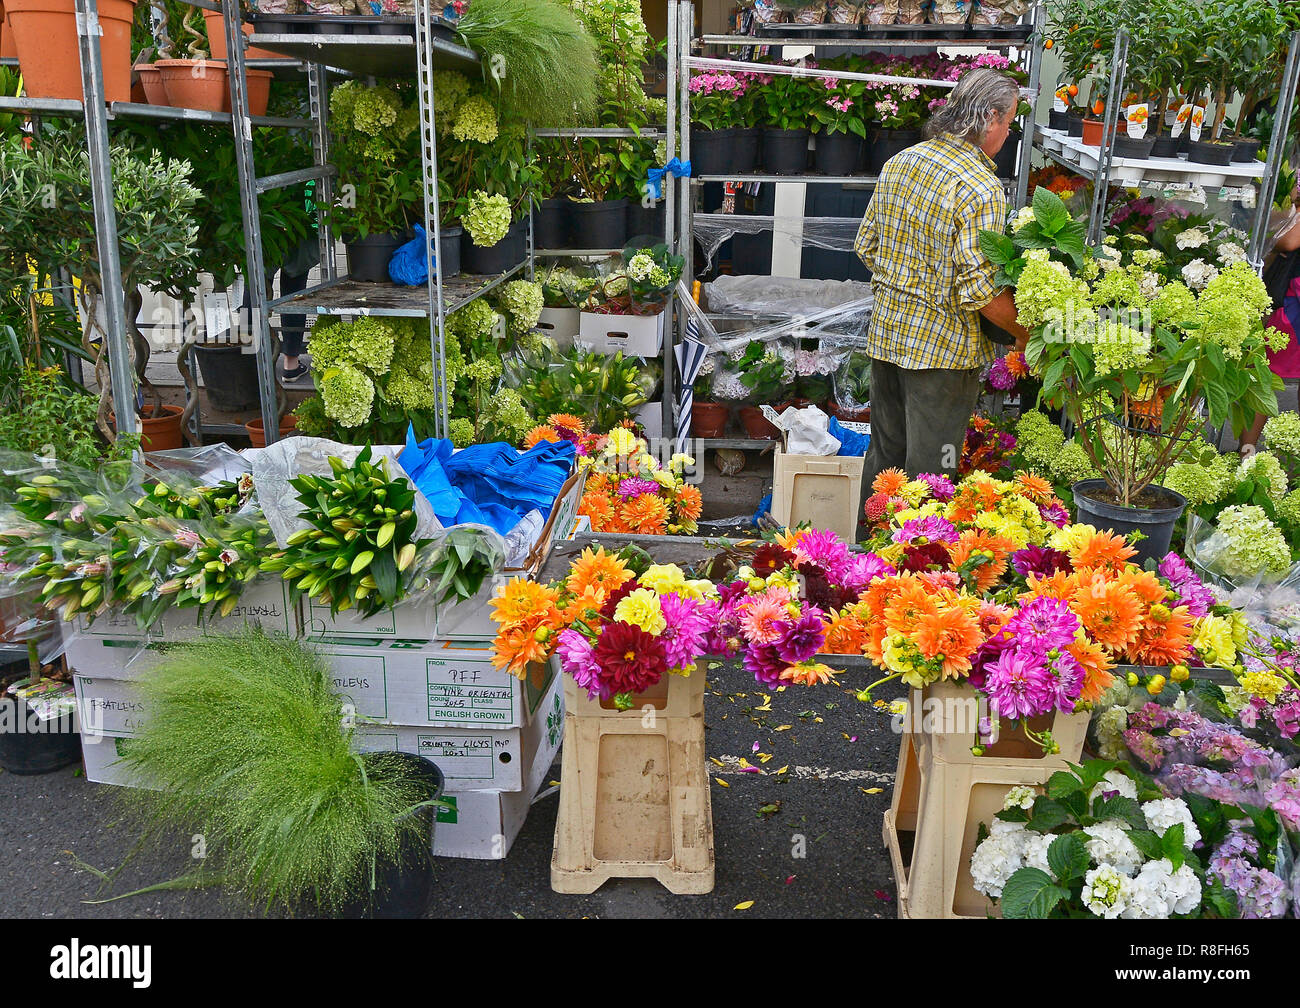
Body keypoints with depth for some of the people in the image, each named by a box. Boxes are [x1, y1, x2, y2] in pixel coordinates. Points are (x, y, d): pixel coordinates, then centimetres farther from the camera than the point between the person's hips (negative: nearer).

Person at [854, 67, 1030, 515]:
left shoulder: (898, 162, 6)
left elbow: (866, 245, 13)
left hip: (885, 333, 8)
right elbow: (981, 289, -21)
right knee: (929, 473, 5)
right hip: (942, 346, -8)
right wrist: (1025, 334, -7)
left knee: (885, 456, 20)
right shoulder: (981, 188, -18)